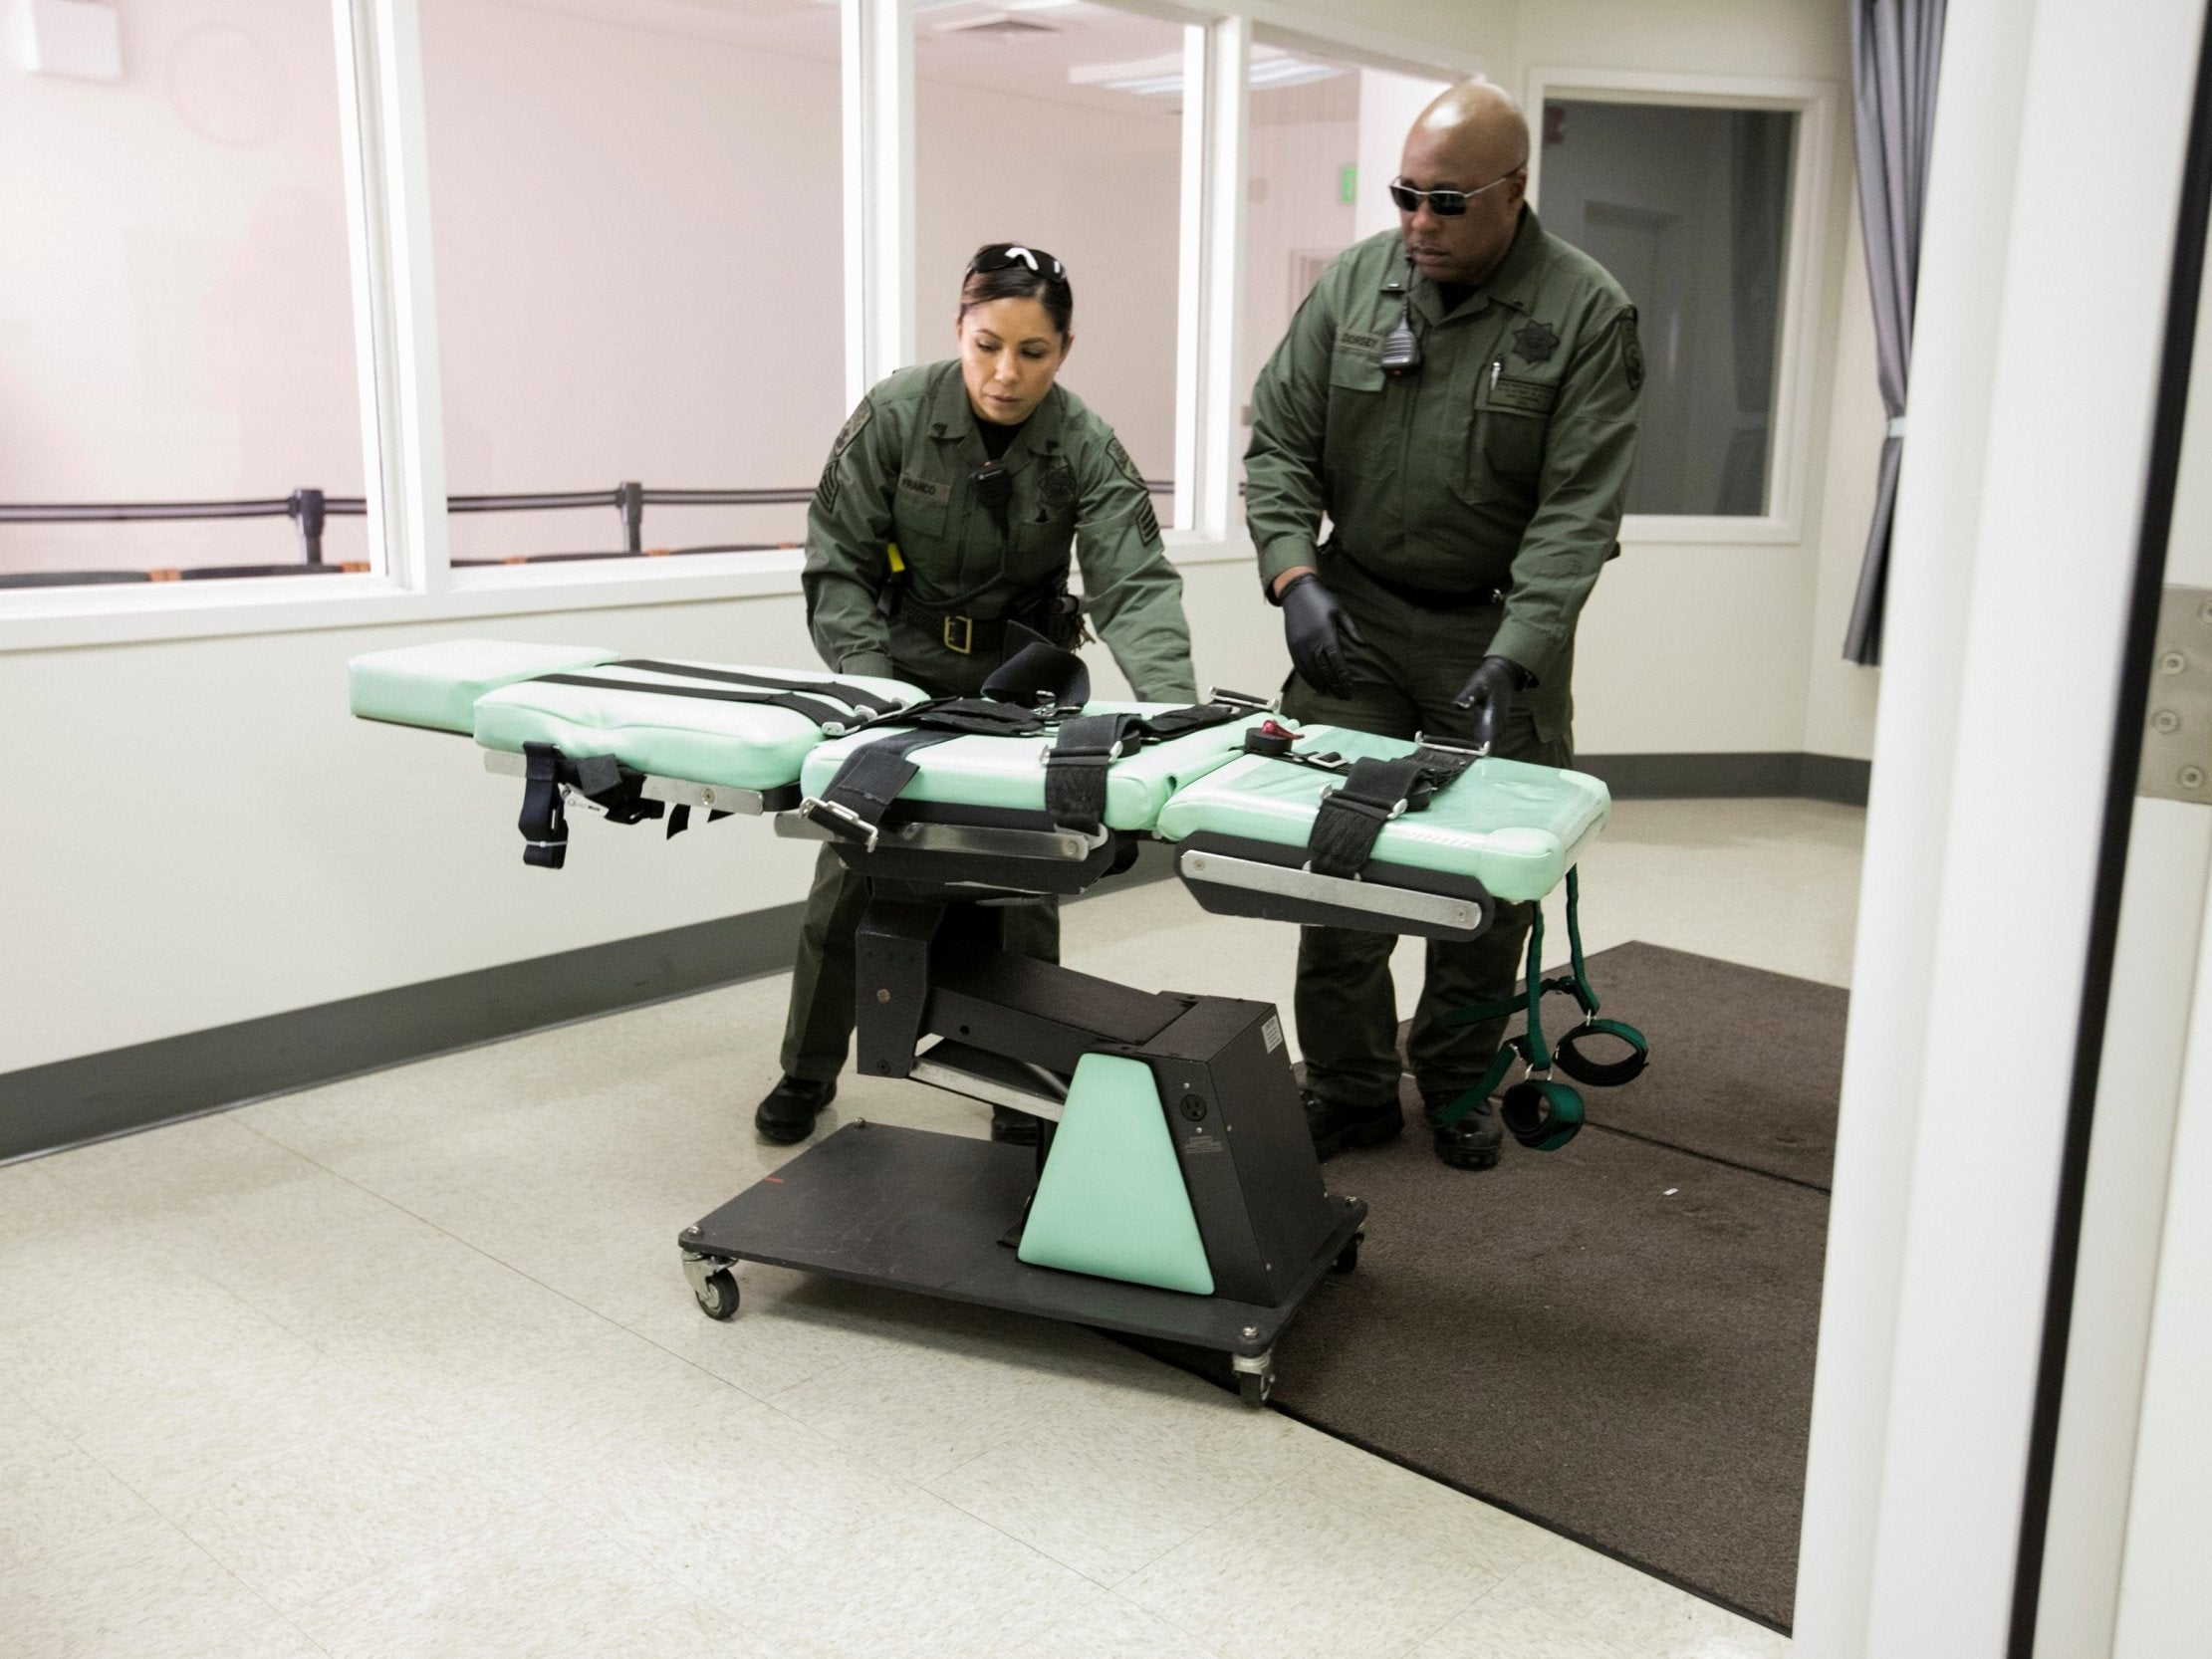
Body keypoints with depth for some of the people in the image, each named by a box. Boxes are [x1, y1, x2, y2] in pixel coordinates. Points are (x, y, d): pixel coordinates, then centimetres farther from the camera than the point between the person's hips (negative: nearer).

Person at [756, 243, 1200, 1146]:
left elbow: (1134, 582, -27)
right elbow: (838, 561, -11)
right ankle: (807, 1073, 24)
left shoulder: (1086, 449, -17)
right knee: (850, 869, 5)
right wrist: (869, 684, -21)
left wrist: (1173, 704, -44)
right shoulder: (895, 414, -17)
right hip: (901, 661, 0)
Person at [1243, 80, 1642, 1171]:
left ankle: (1460, 1084, 25)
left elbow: (1576, 510, -16)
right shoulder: (1353, 283, 0)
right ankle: (1350, 1090, 14)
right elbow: (1279, 444, 3)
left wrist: (1511, 661, -26)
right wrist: (1295, 578, -13)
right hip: (1355, 611, 2)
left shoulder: (1587, 314, -10)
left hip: (1503, 625, -2)